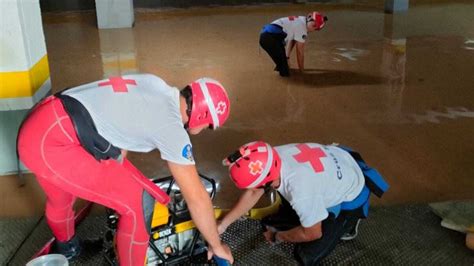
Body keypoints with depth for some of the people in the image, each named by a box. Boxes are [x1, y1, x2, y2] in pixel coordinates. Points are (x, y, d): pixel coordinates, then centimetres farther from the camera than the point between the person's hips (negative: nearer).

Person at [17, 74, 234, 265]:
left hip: (37, 125, 10)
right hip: (53, 144, -9)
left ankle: (65, 247, 63)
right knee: (138, 202, -2)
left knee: (60, 198, 36)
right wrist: (216, 245, 10)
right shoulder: (172, 127, -8)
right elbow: (197, 198, -3)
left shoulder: (154, 84, 13)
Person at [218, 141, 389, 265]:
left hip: (350, 197, -6)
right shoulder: (271, 158, -24)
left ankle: (346, 224, 12)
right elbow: (253, 194, -3)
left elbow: (312, 233, -24)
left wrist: (277, 237, -8)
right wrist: (223, 224, -2)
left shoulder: (301, 188, -44)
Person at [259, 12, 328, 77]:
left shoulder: (300, 20, 19)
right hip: (271, 39, -11)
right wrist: (301, 70, 9)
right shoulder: (301, 26, -8)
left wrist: (286, 58, 31)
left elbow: (291, 41, 28)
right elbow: (300, 52, -2)